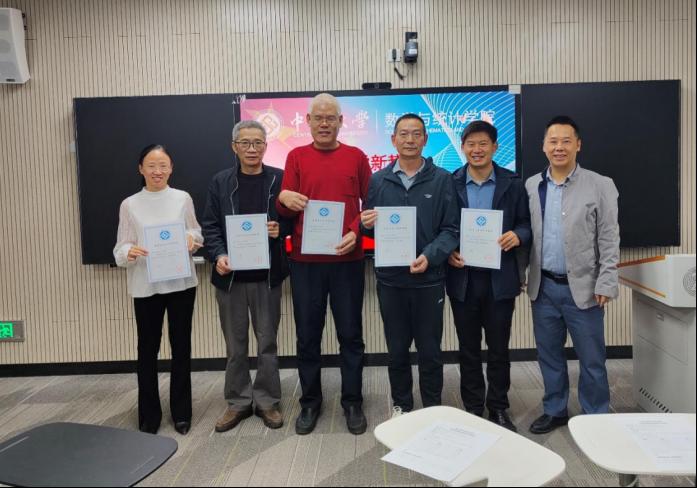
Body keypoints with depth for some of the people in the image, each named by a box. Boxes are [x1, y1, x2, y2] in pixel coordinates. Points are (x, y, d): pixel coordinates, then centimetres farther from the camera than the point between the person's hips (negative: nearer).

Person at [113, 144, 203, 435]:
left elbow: (197, 233, 8)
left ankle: (181, 413, 24)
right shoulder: (130, 205, 1)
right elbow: (120, 247, 2)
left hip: (181, 283, 0)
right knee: (147, 349, 7)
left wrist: (192, 240, -14)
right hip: (145, 286, 0)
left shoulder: (183, 199, 2)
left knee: (181, 347, 9)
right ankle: (149, 415, 23)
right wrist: (130, 252, -20)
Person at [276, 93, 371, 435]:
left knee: (350, 335, 7)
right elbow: (285, 212, 4)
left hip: (347, 259, 0)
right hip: (305, 261, 1)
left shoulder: (356, 156, 6)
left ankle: (352, 403, 22)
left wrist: (355, 232, -11)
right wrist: (284, 198, -19)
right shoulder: (296, 157, 6)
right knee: (307, 336, 8)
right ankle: (310, 402, 24)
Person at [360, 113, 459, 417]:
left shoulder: (442, 179, -1)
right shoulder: (378, 180, 6)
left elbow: (451, 229, -5)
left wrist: (430, 256, -20)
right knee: (397, 349, 14)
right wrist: (367, 224, -13)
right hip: (390, 278, 2)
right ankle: (401, 405, 32)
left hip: (429, 278, -2)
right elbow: (369, 227, 11)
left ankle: (432, 408, 29)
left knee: (430, 349, 10)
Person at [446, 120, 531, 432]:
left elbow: (526, 224, 5)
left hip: (500, 278, 0)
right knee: (468, 349, 12)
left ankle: (498, 409, 27)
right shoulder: (450, 184, 1)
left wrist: (517, 236, -16)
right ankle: (472, 408, 27)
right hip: (463, 278, 0)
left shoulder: (512, 184, 2)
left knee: (499, 348, 10)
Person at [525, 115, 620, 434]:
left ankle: (596, 418, 25)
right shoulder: (531, 187, 4)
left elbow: (609, 239, -5)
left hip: (582, 288, -3)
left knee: (591, 359, 7)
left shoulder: (600, 186, -4)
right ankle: (555, 411, 31)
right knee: (548, 354, 14)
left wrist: (605, 283, -10)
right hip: (543, 287, 3)